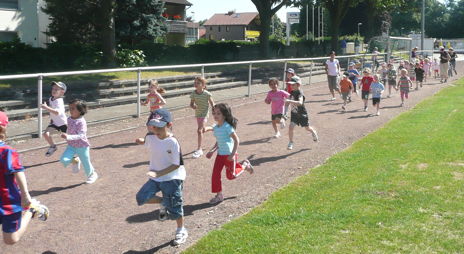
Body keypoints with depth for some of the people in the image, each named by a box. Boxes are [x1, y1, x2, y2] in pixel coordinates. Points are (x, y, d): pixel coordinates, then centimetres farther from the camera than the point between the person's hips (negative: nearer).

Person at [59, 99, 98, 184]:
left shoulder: (81, 122, -23)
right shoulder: (69, 119, 0)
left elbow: (81, 135, -31)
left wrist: (68, 137, -41)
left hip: (82, 146, -5)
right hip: (71, 146, 5)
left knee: (86, 163, 10)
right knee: (64, 159, -16)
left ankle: (92, 174, 41)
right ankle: (75, 161, 17)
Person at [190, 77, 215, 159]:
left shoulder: (207, 94, -18)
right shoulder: (193, 94, -9)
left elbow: (212, 103, -6)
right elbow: (191, 104, -2)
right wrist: (193, 106, -24)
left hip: (204, 114, -6)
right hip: (197, 114, 6)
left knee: (199, 130, -18)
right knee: (202, 129, 24)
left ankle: (199, 150, -13)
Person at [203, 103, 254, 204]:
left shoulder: (227, 127, -20)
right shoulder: (215, 127, 4)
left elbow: (236, 140, -18)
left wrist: (233, 154, -22)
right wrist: (212, 151, 8)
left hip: (229, 155, -7)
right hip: (220, 154, 7)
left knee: (231, 175, 5)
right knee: (215, 174, 0)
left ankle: (244, 165, 29)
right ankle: (219, 195, 12)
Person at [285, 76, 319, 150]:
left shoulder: (299, 93, -27)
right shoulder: (292, 92, -3)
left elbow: (300, 103, -47)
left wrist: (290, 101, -56)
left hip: (302, 114, -5)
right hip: (294, 113, 5)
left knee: (307, 128, 16)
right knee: (290, 127, -12)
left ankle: (314, 132, 50)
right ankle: (290, 143, 0)